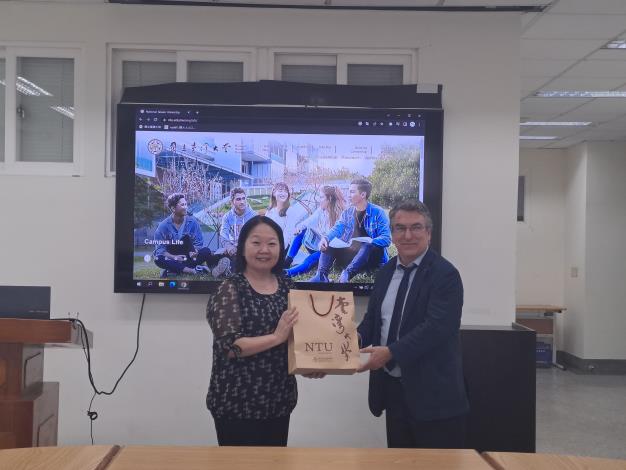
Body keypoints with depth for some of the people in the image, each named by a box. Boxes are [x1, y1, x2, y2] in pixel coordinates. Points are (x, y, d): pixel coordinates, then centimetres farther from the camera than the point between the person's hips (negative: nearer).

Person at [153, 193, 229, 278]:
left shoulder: (192, 222, 0)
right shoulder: (163, 226, -4)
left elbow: (198, 244, 0)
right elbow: (160, 249, -8)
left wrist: (194, 252, -25)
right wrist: (174, 257, -27)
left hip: (189, 259, 1)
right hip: (172, 259, -1)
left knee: (206, 251, -24)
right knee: (158, 259, -34)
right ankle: (194, 270, -47)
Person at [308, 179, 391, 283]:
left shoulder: (378, 213, -9)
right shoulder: (347, 212, 7)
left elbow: (386, 239, -17)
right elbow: (337, 229, -5)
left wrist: (369, 242, -35)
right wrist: (325, 238, -27)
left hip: (373, 257, -5)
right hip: (351, 254, 5)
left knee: (368, 246, -36)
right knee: (328, 244, -13)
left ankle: (346, 274, -52)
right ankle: (321, 275, -34)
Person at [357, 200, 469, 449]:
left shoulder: (445, 274, -13)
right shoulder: (386, 271, 10)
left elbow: (437, 327, -23)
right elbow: (373, 317, 15)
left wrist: (391, 352, -27)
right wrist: (358, 336, -6)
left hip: (432, 392, -6)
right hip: (392, 388, 7)